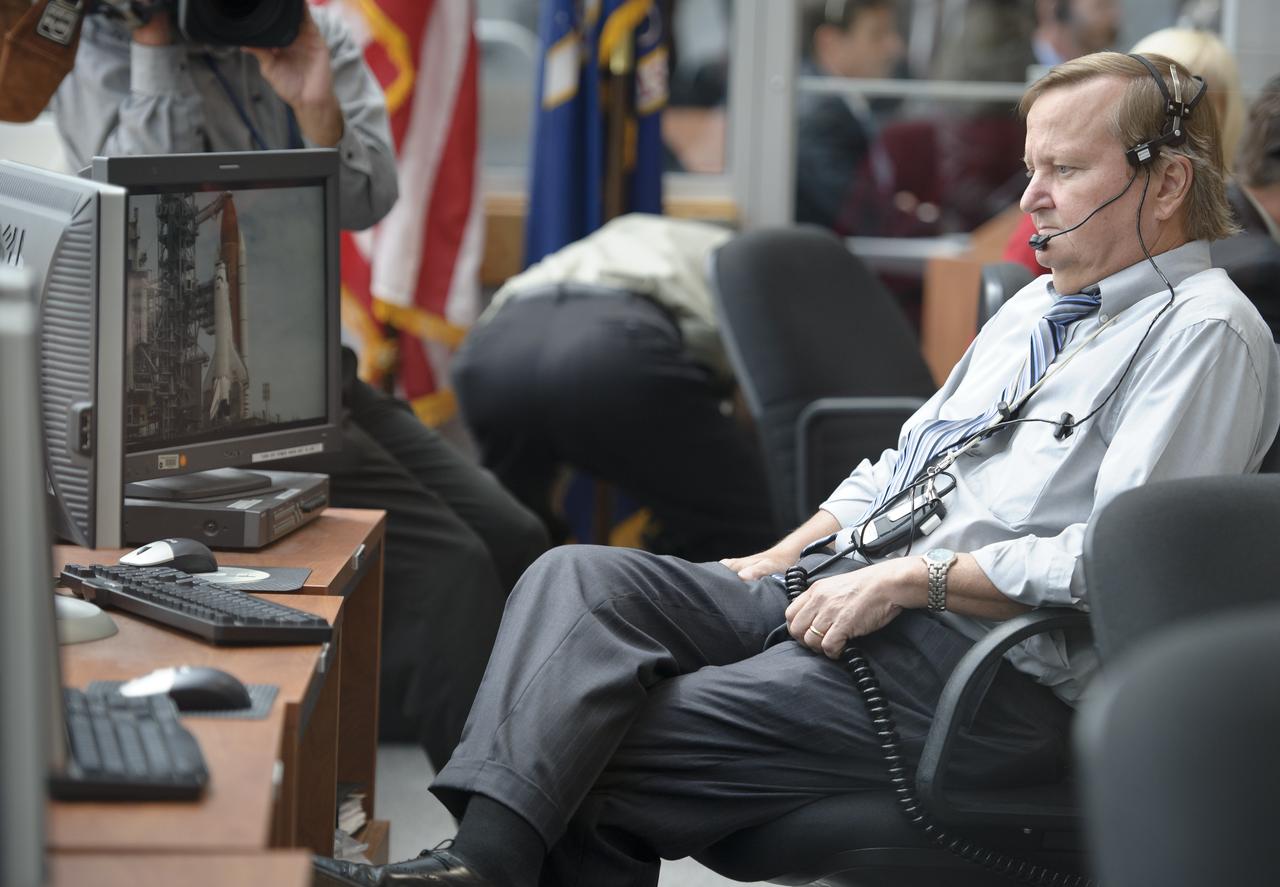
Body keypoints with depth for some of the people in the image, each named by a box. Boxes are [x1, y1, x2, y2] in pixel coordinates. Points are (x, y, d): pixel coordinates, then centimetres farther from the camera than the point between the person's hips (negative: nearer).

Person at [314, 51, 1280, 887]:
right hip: (839, 598, 9)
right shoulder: (1035, 307, 23)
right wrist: (776, 564, 12)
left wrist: (909, 578, -17)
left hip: (990, 665, -9)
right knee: (578, 577, -12)